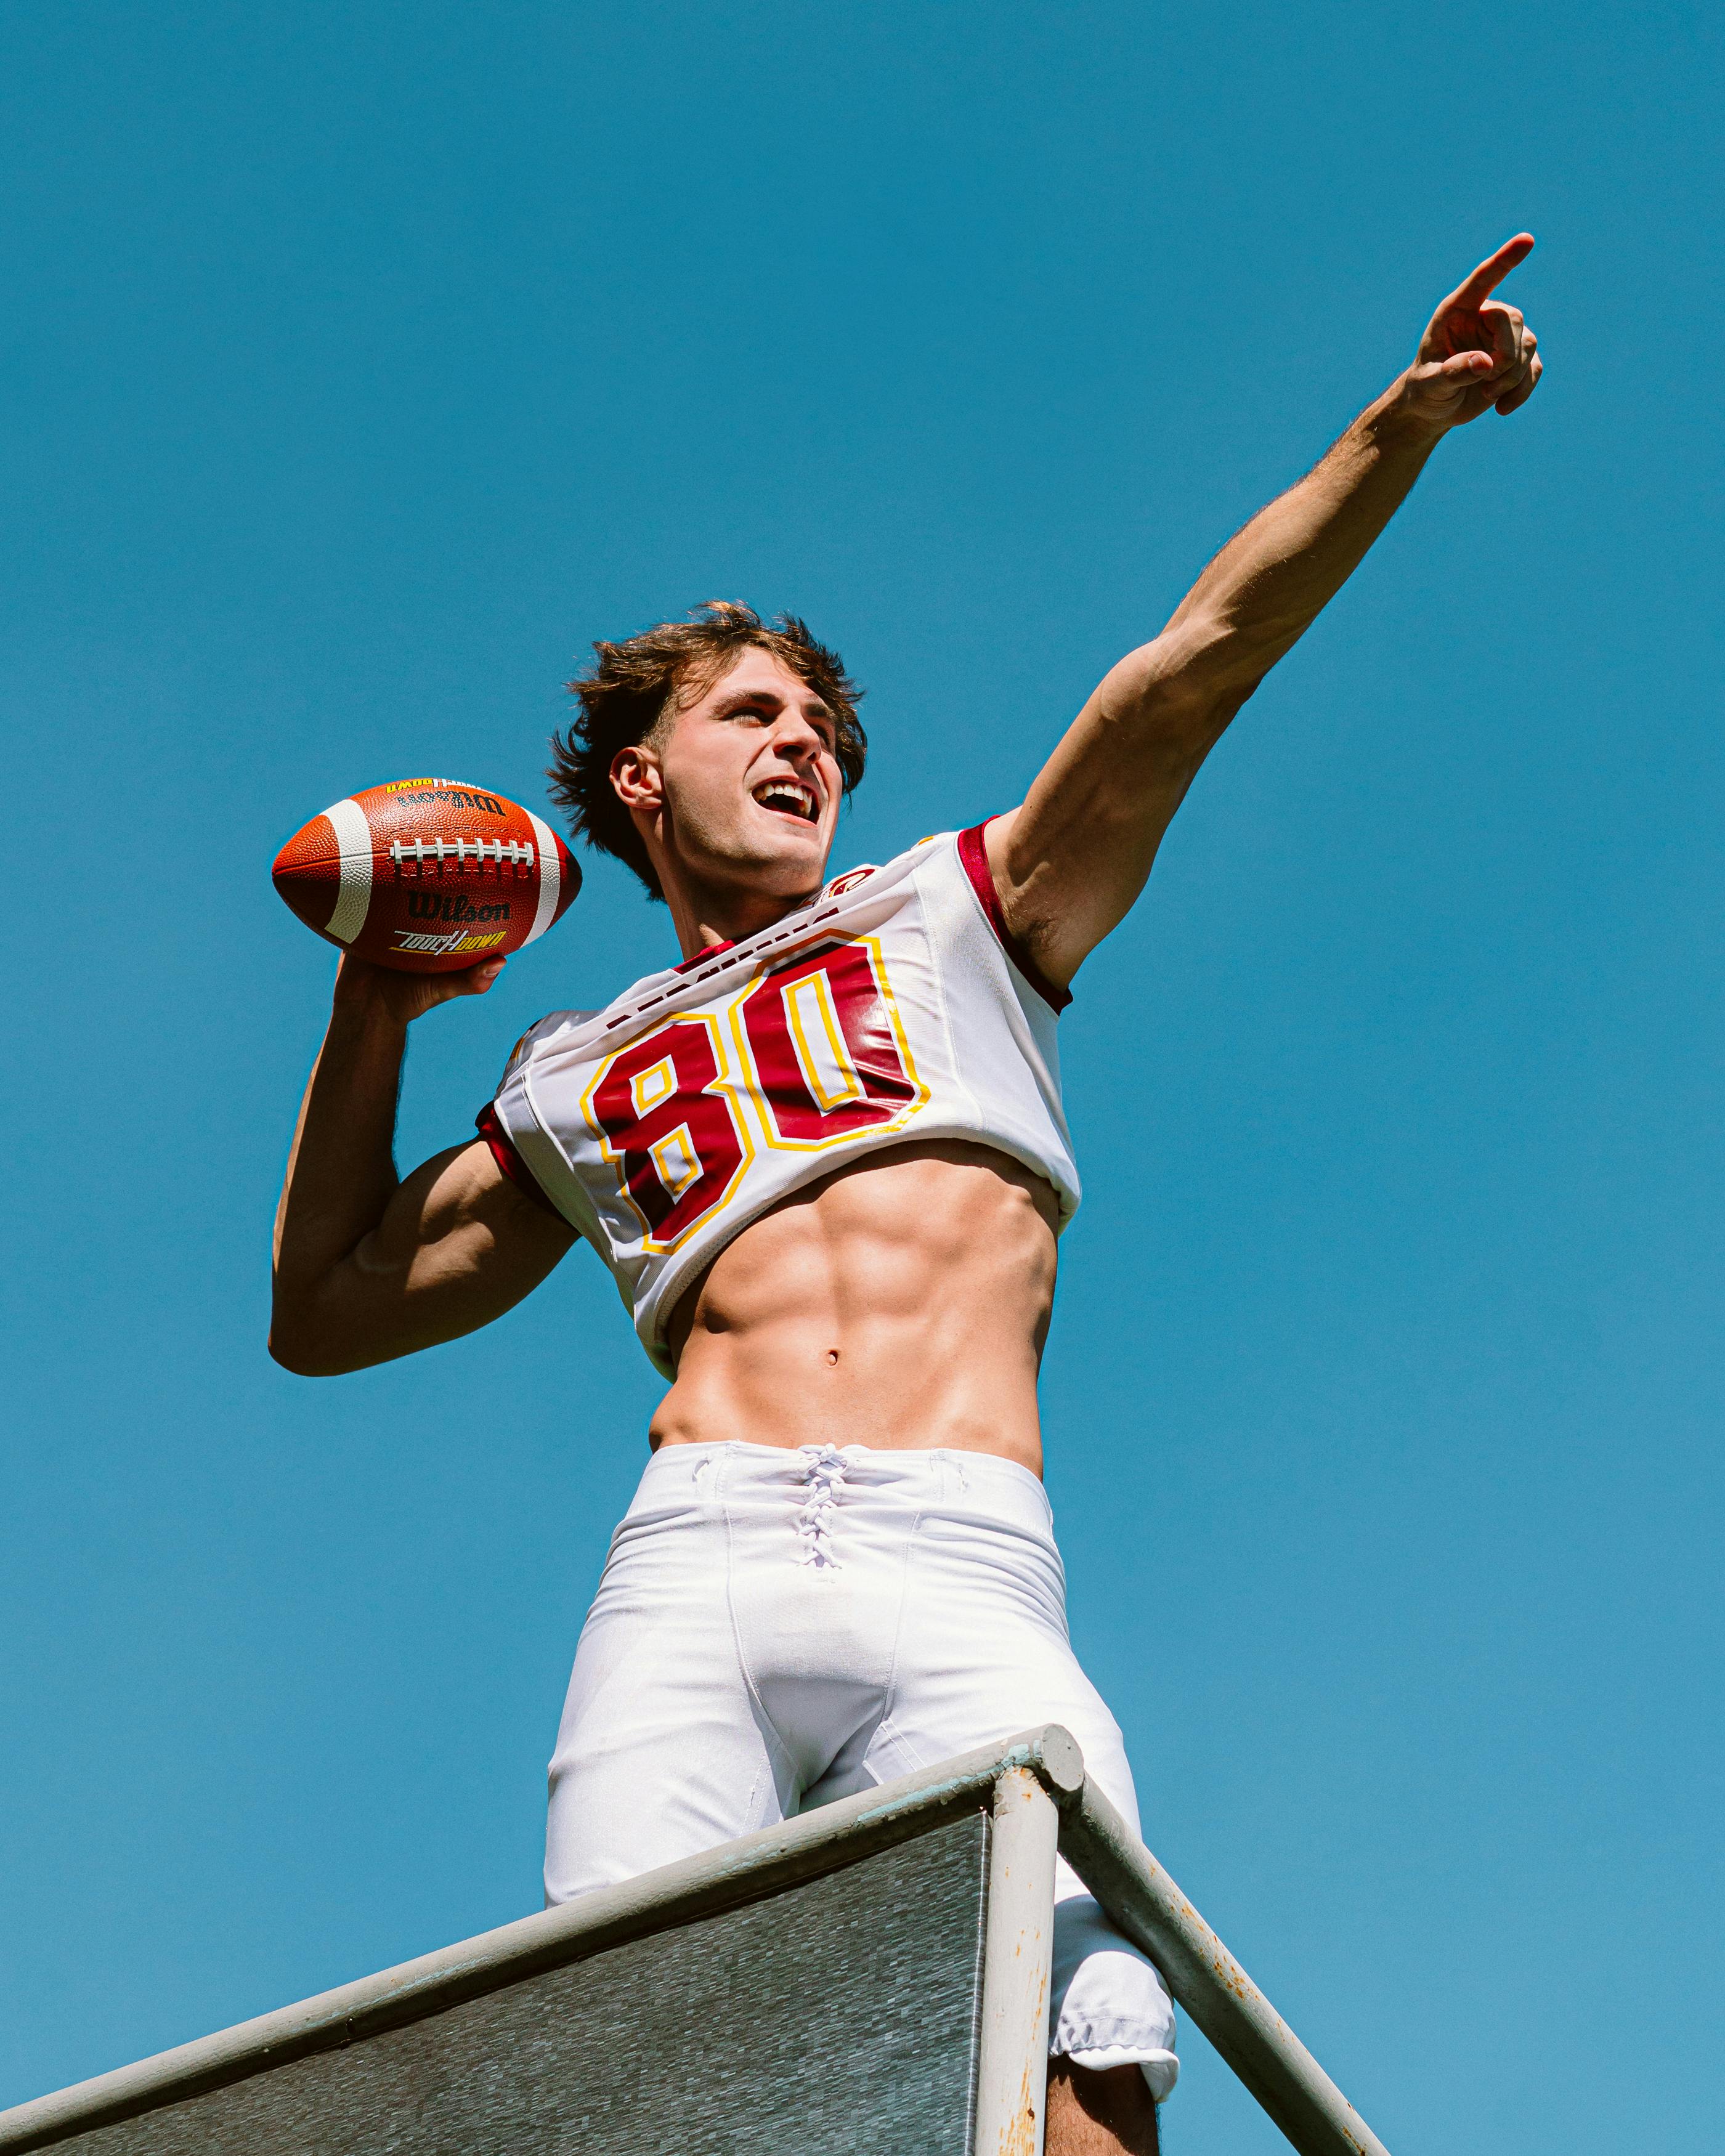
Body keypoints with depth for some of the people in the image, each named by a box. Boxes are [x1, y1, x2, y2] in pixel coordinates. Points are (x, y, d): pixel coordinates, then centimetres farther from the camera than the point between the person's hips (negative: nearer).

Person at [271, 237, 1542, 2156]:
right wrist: (375, 1022, 26)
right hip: (695, 1571, 1)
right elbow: (325, 1312, 34)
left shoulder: (960, 914, 28)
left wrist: (1401, 426, 7)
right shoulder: (581, 1083, 30)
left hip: (967, 1580, -1)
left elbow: (1200, 659, 17)